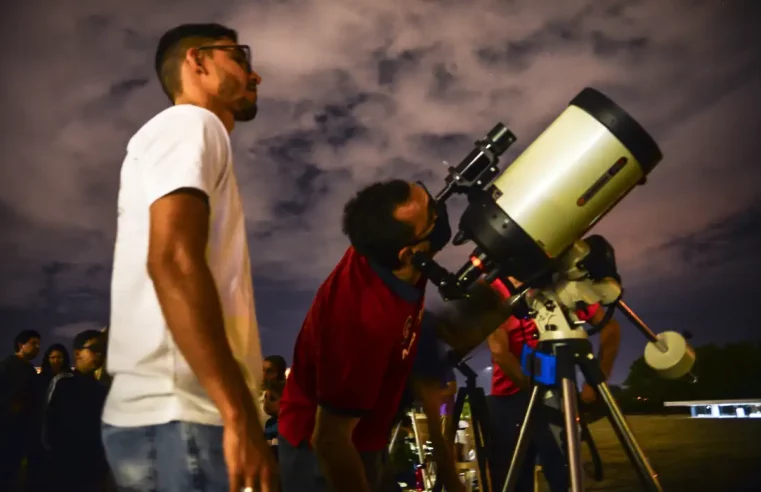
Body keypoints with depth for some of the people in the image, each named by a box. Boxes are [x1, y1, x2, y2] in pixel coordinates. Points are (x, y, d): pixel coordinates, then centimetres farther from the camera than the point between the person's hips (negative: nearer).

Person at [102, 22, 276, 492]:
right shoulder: (191, 123, -4)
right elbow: (172, 261, -21)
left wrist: (235, 412, 22)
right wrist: (241, 417, -25)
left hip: (172, 415, 10)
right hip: (179, 419, -10)